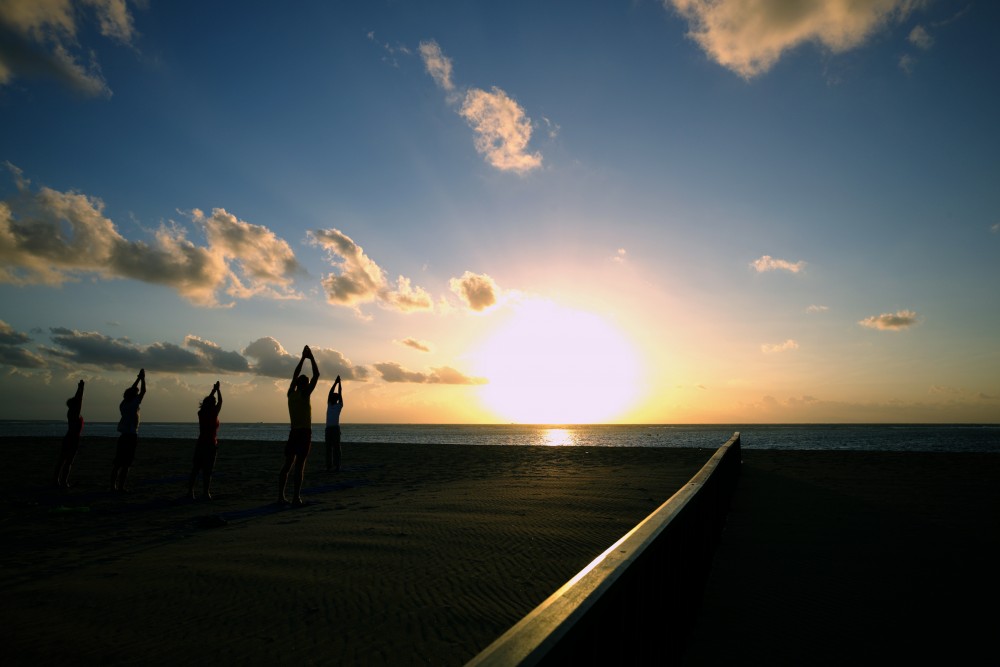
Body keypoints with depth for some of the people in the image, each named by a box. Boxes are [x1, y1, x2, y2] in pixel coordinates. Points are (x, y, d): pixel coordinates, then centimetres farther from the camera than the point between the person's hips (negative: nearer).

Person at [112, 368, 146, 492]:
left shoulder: (123, 404, 8)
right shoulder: (133, 405, -10)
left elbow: (132, 390, 20)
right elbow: (143, 391, -7)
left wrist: (138, 378, 26)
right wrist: (143, 378, 3)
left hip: (123, 436, 7)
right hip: (132, 437, -7)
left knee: (117, 463, 10)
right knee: (126, 464, -4)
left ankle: (113, 485, 13)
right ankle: (121, 486, -4)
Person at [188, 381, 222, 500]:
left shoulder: (201, 414, 0)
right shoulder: (214, 415, -12)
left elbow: (207, 401, 16)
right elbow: (220, 402, 0)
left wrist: (213, 390, 23)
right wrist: (218, 390, 9)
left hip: (200, 444, 5)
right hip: (211, 445, -5)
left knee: (195, 469, 11)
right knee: (208, 470, 0)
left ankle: (190, 490, 14)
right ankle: (206, 492, 2)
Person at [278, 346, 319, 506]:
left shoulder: (290, 394, 9)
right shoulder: (304, 394, -8)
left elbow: (295, 375, 22)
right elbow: (317, 375, -8)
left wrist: (303, 358, 26)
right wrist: (311, 357, 2)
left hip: (293, 433, 6)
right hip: (304, 433, -6)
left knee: (287, 465, 8)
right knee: (300, 465, -6)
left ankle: (281, 496, 9)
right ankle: (296, 497, -7)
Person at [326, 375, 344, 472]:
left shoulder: (339, 405, 5)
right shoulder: (329, 404, 16)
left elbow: (340, 394, -1)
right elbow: (330, 392, 11)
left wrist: (340, 383, 1)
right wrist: (335, 382, 9)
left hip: (336, 428, -5)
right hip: (328, 428, 5)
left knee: (336, 447, -5)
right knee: (328, 448, 6)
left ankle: (337, 466, -5)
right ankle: (329, 466, 10)